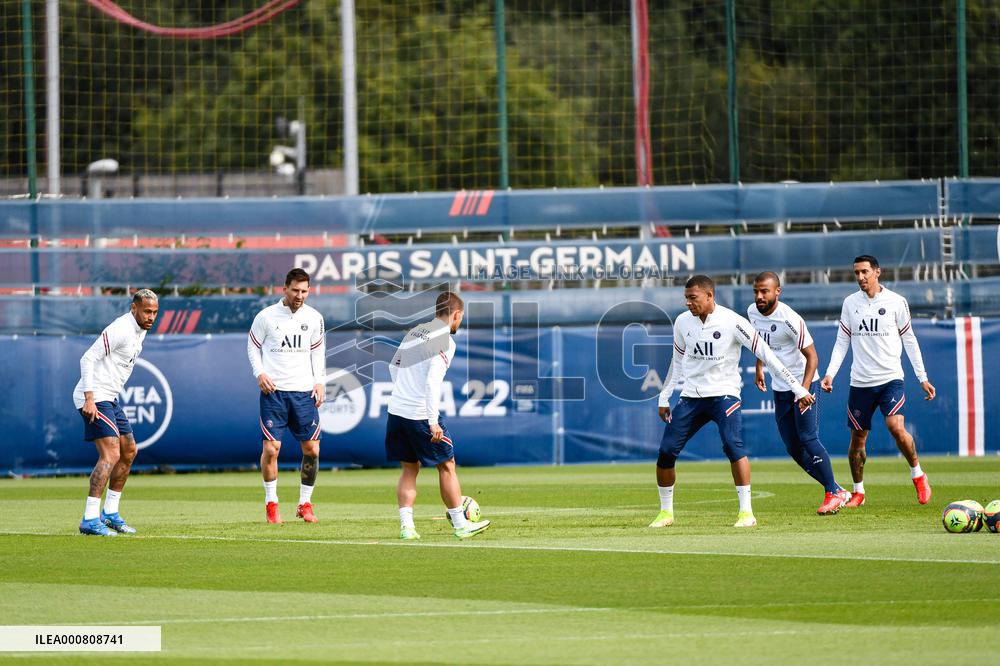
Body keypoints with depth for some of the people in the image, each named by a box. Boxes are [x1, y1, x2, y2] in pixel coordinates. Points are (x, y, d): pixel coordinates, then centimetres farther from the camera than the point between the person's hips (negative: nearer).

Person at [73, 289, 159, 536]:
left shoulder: (140, 331, 13)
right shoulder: (120, 330, -18)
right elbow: (88, 359, -22)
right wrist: (89, 398, -28)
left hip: (108, 399, 11)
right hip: (94, 397, -11)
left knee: (128, 452, 16)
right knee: (110, 455, -19)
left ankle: (110, 513, 25)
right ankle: (90, 520, -22)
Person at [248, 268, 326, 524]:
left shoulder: (314, 318, 7)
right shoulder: (266, 316, -2)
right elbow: (253, 346, 7)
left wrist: (320, 381, 6)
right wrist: (260, 373, -7)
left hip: (304, 392, 3)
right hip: (274, 390, -3)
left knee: (312, 449, 0)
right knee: (271, 448, -9)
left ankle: (305, 503, 15)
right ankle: (271, 503, 6)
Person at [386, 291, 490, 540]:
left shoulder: (414, 332, 13)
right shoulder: (445, 341, -11)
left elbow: (393, 366, 22)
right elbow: (432, 381, -20)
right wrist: (433, 423, -21)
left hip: (396, 410, 7)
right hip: (421, 414, -7)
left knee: (409, 470, 13)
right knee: (447, 466, 6)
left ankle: (406, 525, 3)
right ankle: (461, 525, 11)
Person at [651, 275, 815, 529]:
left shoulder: (732, 322, -13)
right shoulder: (683, 322, 2)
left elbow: (766, 354, -11)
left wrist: (798, 389, -11)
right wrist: (664, 398, 18)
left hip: (723, 393, -5)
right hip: (691, 395, 5)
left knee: (733, 445, -26)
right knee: (666, 451, -3)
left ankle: (746, 512, -20)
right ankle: (665, 512, 16)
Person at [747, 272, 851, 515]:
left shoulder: (790, 320, -24)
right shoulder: (753, 312, -2)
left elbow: (811, 356, -21)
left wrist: (804, 390, -31)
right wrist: (759, 368, 21)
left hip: (804, 383, -7)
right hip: (780, 388, 7)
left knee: (808, 439, -16)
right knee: (793, 448, 5)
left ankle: (833, 494, -4)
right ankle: (838, 491, 14)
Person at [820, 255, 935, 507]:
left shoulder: (896, 302, 0)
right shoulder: (850, 303, 7)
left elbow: (909, 340, 7)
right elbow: (842, 342, 10)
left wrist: (922, 377, 5)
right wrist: (830, 373, -3)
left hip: (890, 377, -3)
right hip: (860, 381, 3)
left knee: (896, 427, -21)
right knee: (857, 437, 5)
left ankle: (917, 474, 1)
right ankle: (858, 492, 20)